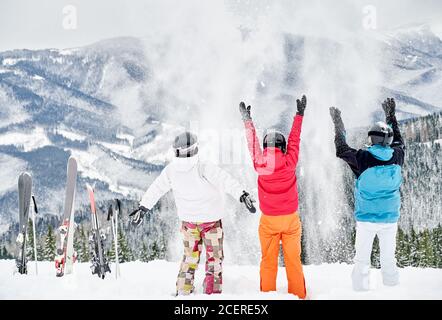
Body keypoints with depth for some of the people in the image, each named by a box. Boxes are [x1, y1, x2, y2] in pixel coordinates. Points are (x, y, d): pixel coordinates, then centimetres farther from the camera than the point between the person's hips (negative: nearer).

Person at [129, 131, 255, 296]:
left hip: (188, 221, 4)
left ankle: (183, 290, 23)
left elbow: (156, 189, 0)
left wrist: (143, 207, 10)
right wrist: (242, 194, -37)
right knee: (214, 257, 12)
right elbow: (226, 181, -34)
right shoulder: (204, 169, -25)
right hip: (211, 220, -4)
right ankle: (211, 291, 12)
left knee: (190, 256, 22)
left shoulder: (171, 170, -11)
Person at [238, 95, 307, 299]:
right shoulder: (289, 162, -10)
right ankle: (298, 295, 15)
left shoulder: (259, 165, -10)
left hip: (268, 221, 0)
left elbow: (252, 144, 4)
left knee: (268, 260, 9)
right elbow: (294, 139, 2)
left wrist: (247, 120, 14)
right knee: (293, 260, 8)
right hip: (291, 219, 0)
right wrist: (299, 115, 13)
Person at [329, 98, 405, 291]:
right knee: (388, 259, 11)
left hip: (366, 219, -3)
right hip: (390, 219, 3)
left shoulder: (363, 159, -16)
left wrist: (338, 124, 11)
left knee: (362, 260, 5)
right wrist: (391, 116, 27)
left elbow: (341, 149, 1)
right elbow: (399, 141, 17)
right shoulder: (397, 157, -6)